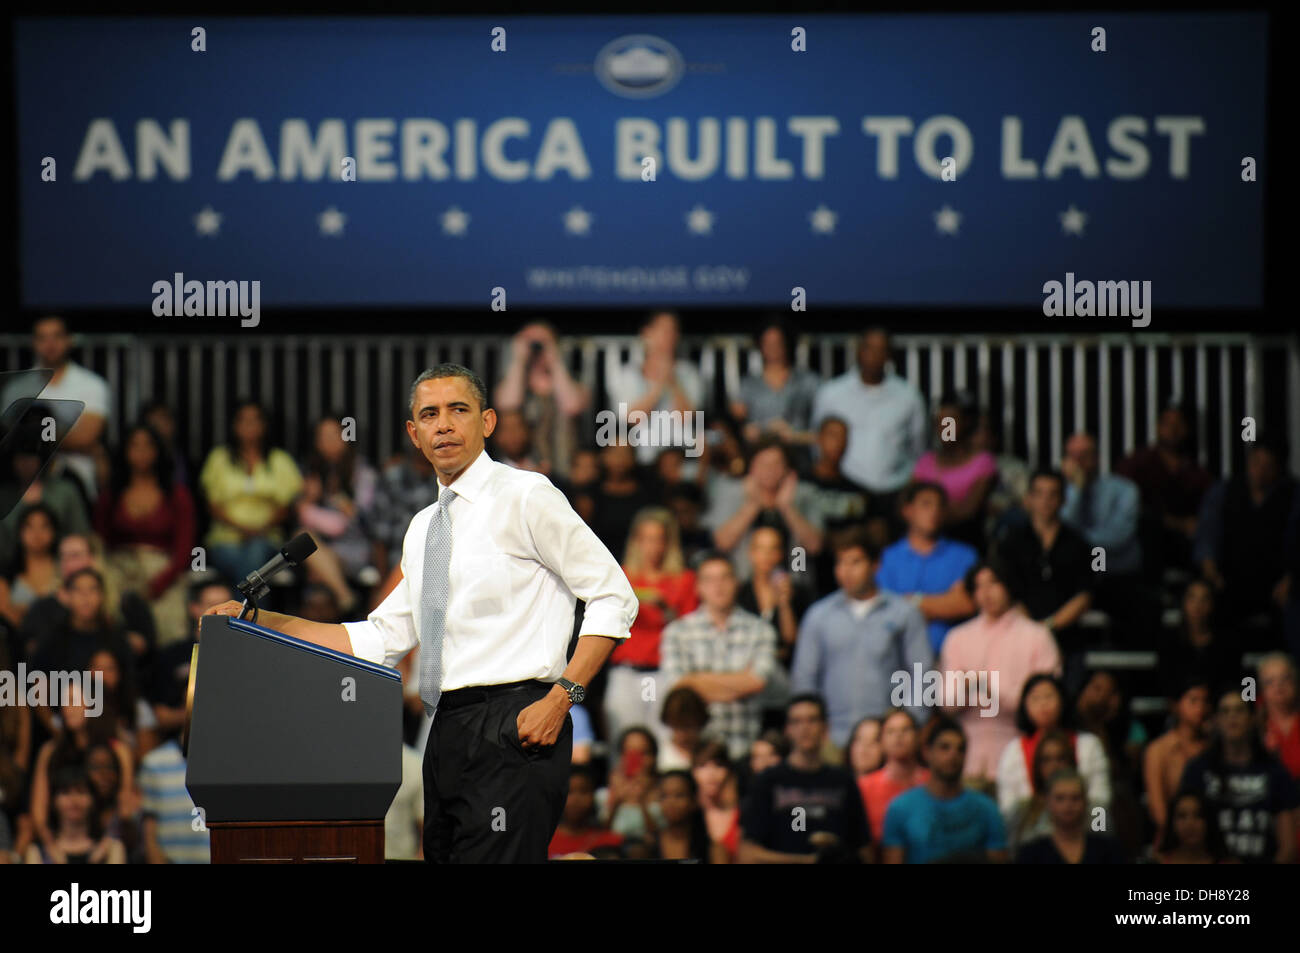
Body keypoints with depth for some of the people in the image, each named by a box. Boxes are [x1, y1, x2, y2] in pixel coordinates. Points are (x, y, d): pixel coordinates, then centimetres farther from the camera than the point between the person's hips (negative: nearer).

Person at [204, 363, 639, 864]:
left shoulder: (525, 497, -2)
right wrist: (262, 622, 16)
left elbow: (613, 597, -5)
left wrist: (561, 697, -14)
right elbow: (378, 641, 21)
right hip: (447, 736, 8)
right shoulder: (423, 529, 21)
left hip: (512, 729, -8)